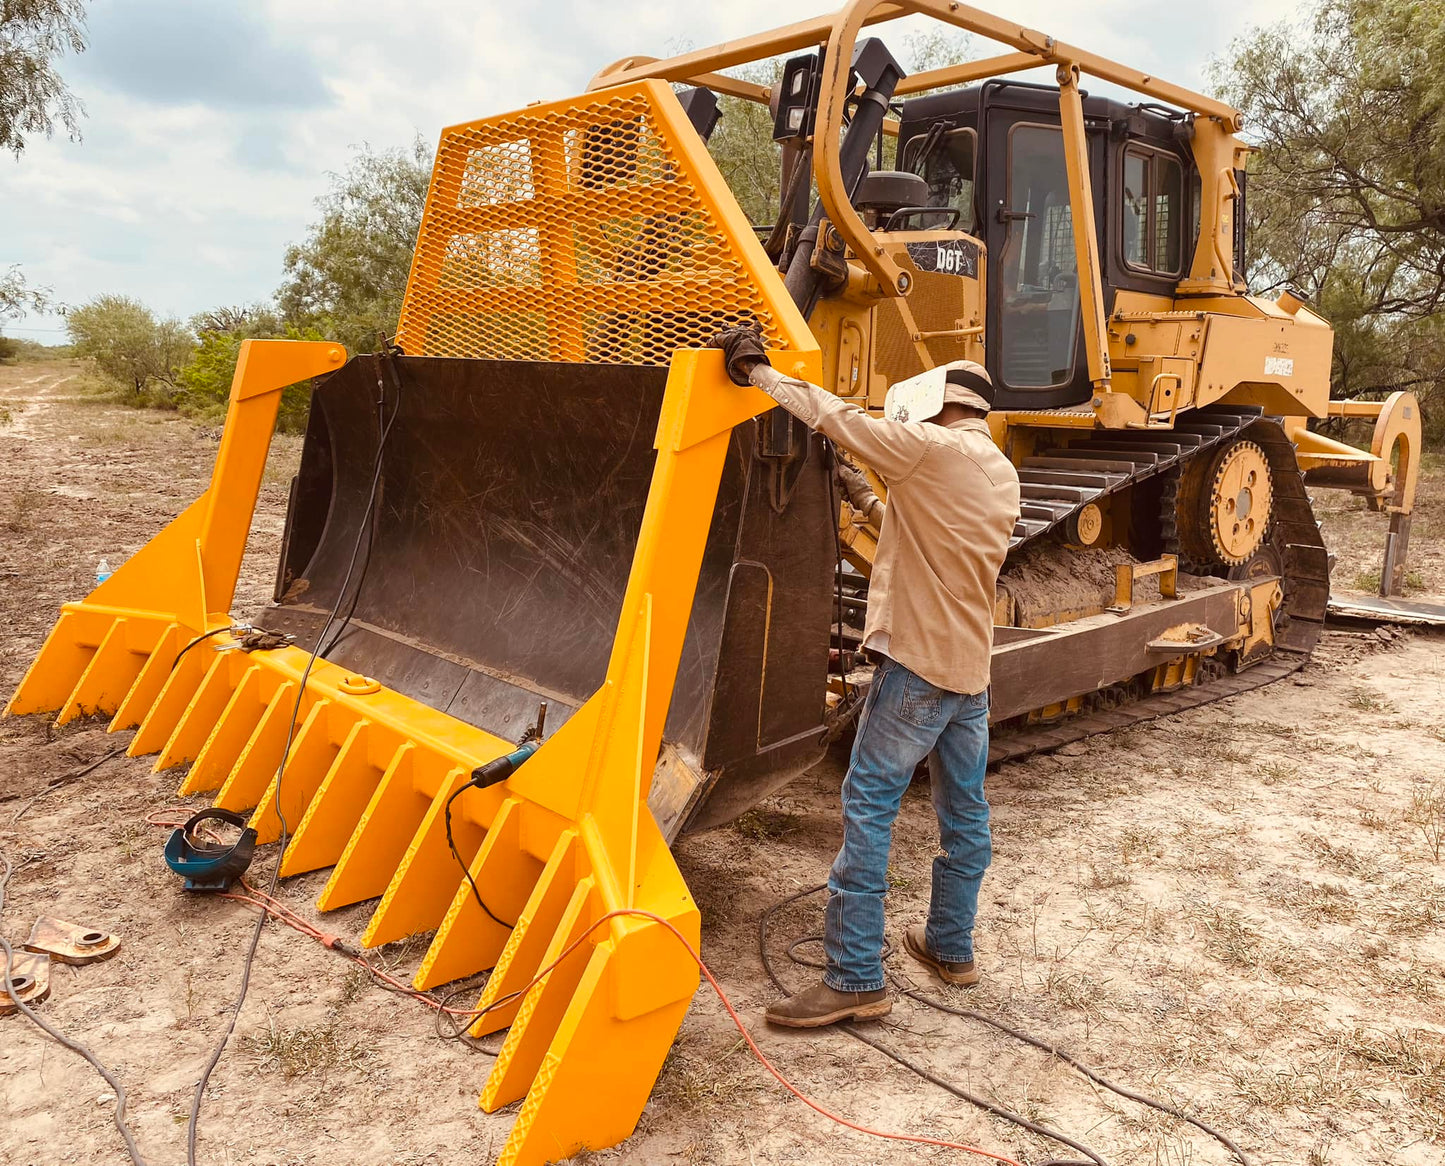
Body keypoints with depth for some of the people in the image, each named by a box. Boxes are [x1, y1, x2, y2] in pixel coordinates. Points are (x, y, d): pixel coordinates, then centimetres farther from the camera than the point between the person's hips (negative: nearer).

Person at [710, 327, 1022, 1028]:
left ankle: (855, 978, -4)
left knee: (868, 809, -6)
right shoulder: (1003, 475, 13)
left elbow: (835, 418, -14)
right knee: (964, 813, 16)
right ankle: (950, 946, 31)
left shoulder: (929, 447, -12)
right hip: (972, 665, 9)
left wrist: (758, 371, -6)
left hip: (917, 661, -9)